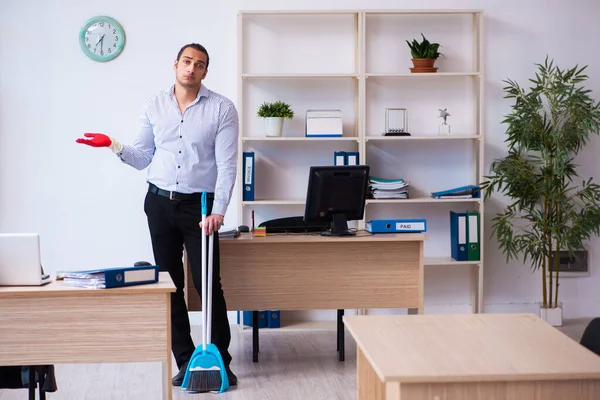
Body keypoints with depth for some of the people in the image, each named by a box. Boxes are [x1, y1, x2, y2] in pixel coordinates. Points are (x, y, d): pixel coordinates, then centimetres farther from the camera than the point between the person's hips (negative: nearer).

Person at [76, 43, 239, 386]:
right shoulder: (155, 106, 7)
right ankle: (186, 361, 14)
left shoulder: (222, 109, -5)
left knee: (208, 283, -5)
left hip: (199, 205, -4)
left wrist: (217, 211, -19)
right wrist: (114, 146, -7)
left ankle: (221, 360, 6)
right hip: (160, 203, 4)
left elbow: (227, 165, -10)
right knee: (169, 284, 5)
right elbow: (143, 157, 12)